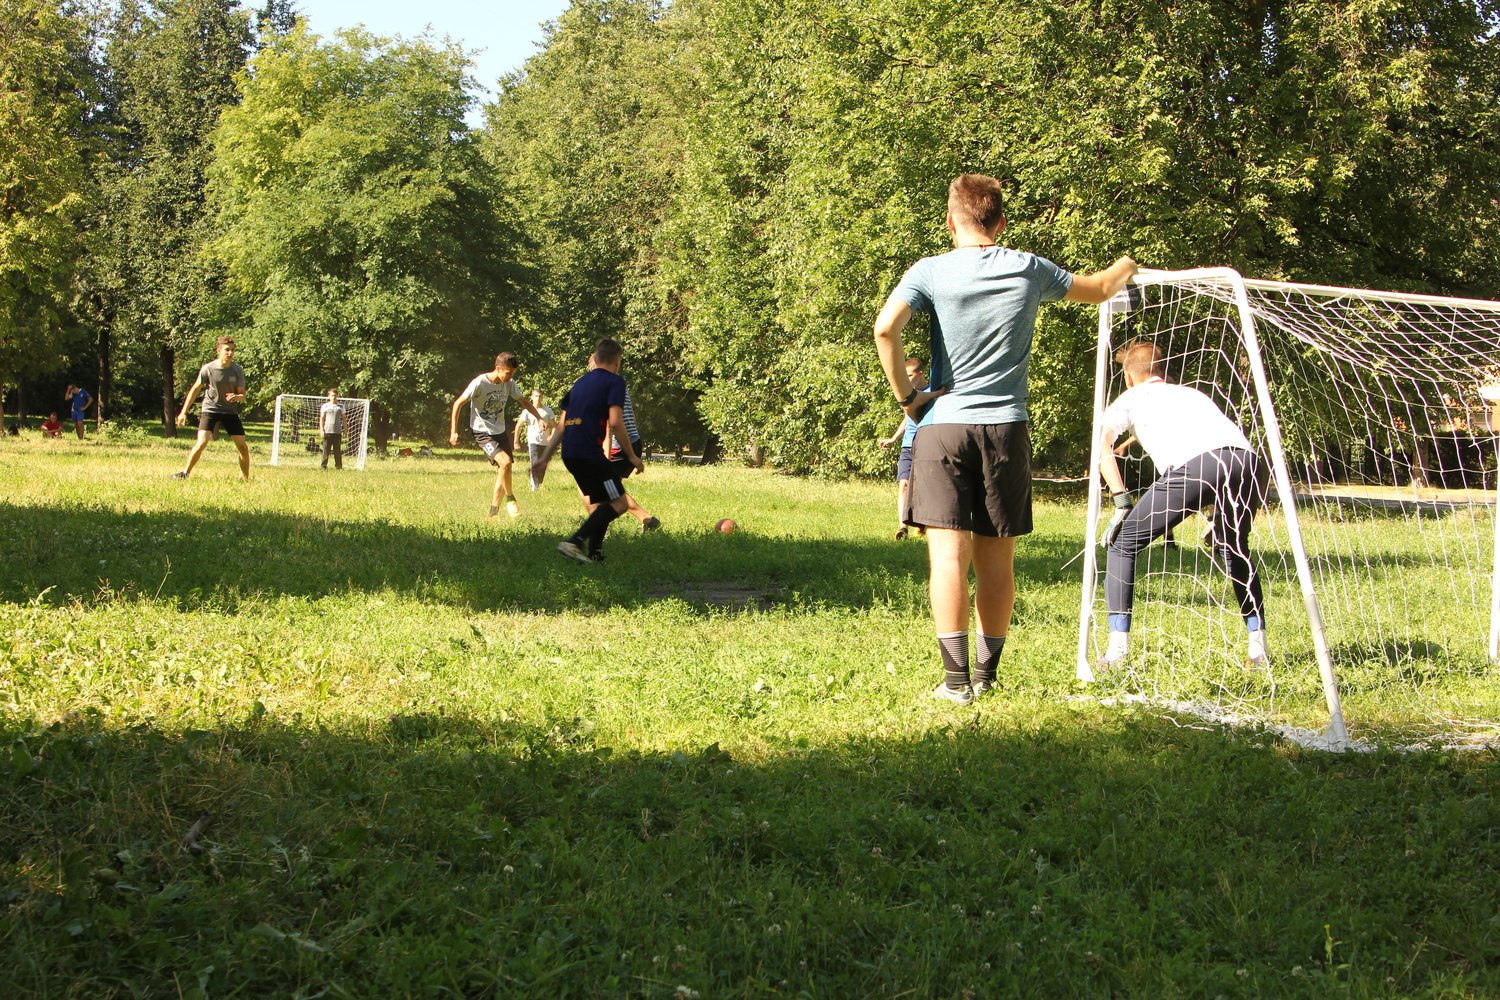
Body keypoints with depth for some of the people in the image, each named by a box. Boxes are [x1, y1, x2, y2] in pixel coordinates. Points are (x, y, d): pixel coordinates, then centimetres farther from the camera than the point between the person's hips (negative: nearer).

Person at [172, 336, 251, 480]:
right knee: (201, 443, -19)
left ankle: (246, 479, 13)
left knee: (243, 447, -3)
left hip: (230, 411, 2)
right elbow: (195, 390, 1)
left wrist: (237, 397, -26)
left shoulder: (238, 370, -5)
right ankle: (185, 473, -2)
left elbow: (243, 396, 0)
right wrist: (183, 412, 2)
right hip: (210, 410, -2)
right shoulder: (208, 369, -11)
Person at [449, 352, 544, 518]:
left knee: (504, 471, 4)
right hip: (482, 432, -7)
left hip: (500, 431, 7)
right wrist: (453, 431, -13)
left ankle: (494, 512, 16)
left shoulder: (509, 383, -2)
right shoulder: (480, 383, -19)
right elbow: (458, 403, -12)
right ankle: (510, 499, -6)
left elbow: (523, 401, 14)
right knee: (505, 462, -26)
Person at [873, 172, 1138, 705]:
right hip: (1006, 427, 2)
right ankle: (987, 674, 16)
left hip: (943, 423, -2)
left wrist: (906, 394, -7)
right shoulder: (1028, 270, 5)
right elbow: (1097, 289, 22)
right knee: (996, 560, 9)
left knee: (948, 555, -4)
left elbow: (885, 327, -19)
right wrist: (1124, 268, 44)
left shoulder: (931, 271, -3)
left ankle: (955, 677, -10)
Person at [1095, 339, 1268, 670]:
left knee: (1122, 543, 12)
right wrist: (1217, 512, 43)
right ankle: (1258, 645, 25)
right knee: (1234, 549, 32)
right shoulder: (1191, 392, 41)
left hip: (1194, 464, -5)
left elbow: (1102, 446, 8)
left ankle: (1118, 648, 3)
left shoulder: (1131, 398, 28)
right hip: (1248, 460, 5)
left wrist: (1122, 502, 5)